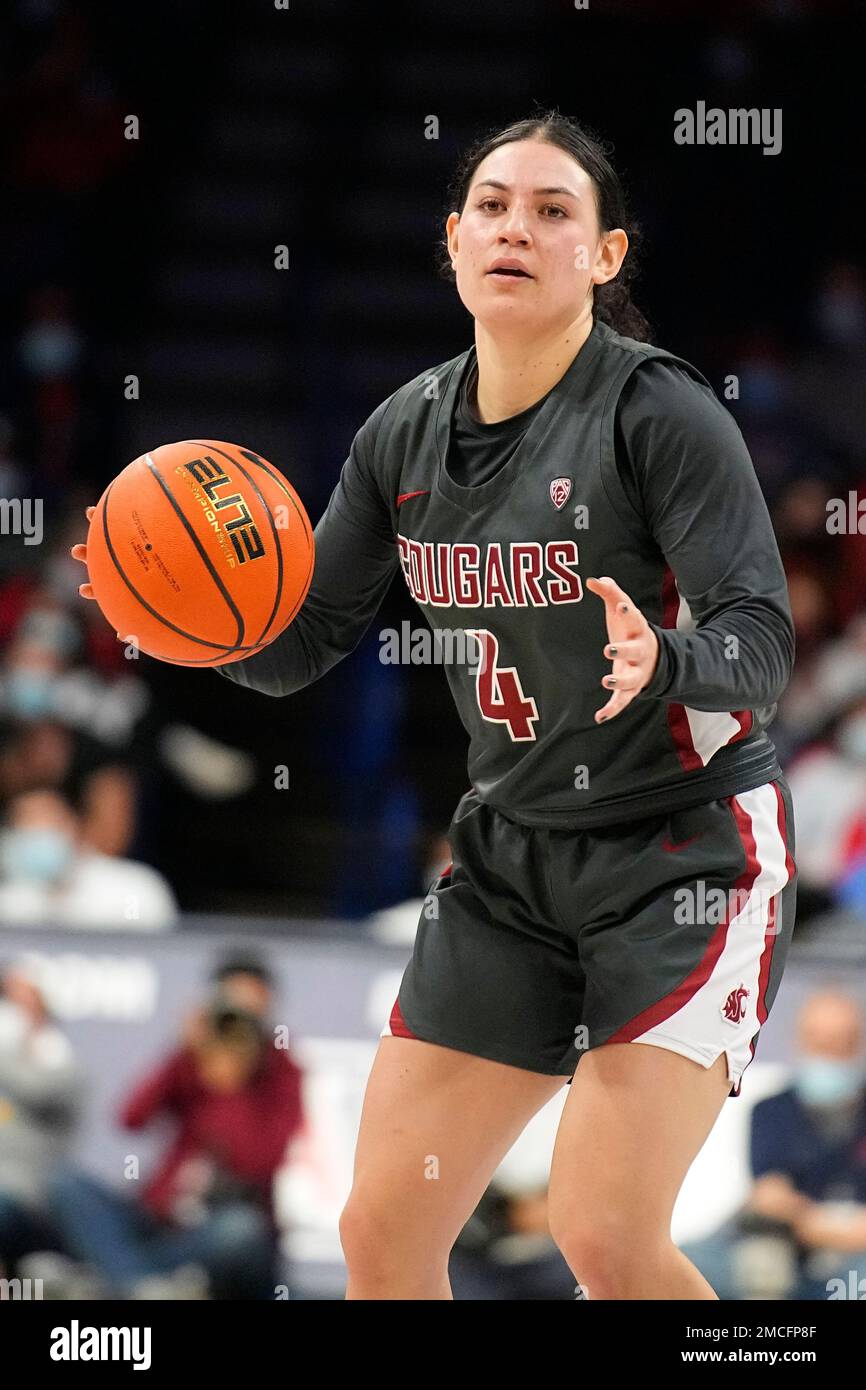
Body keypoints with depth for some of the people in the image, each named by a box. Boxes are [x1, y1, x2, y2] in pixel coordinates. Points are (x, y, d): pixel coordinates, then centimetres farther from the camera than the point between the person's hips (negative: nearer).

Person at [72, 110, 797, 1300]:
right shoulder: (408, 433, 2)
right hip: (512, 853, 6)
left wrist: (662, 663, -41)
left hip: (686, 839, -6)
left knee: (606, 1238, -18)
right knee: (381, 1233, 2)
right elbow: (300, 645, 8)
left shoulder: (660, 411, -16)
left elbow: (764, 642, -20)